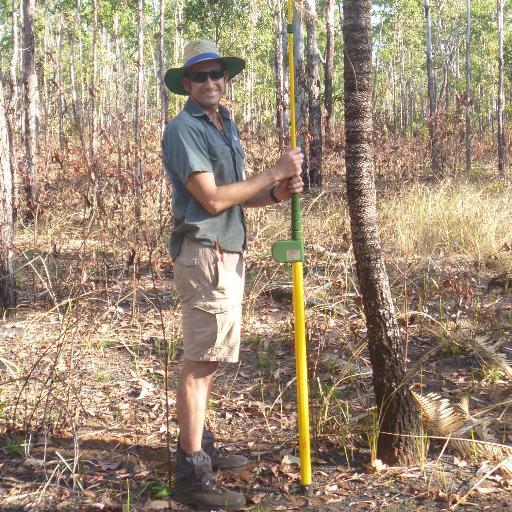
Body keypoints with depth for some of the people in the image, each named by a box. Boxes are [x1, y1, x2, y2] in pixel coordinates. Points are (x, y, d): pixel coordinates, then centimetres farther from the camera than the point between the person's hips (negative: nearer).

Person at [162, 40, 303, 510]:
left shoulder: (227, 127, 17)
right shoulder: (183, 130, -11)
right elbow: (213, 198, -18)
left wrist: (277, 193, -3)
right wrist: (274, 172, -14)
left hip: (228, 252, 10)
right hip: (203, 254, -9)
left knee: (208, 359, 16)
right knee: (199, 363, -8)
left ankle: (200, 447, 28)